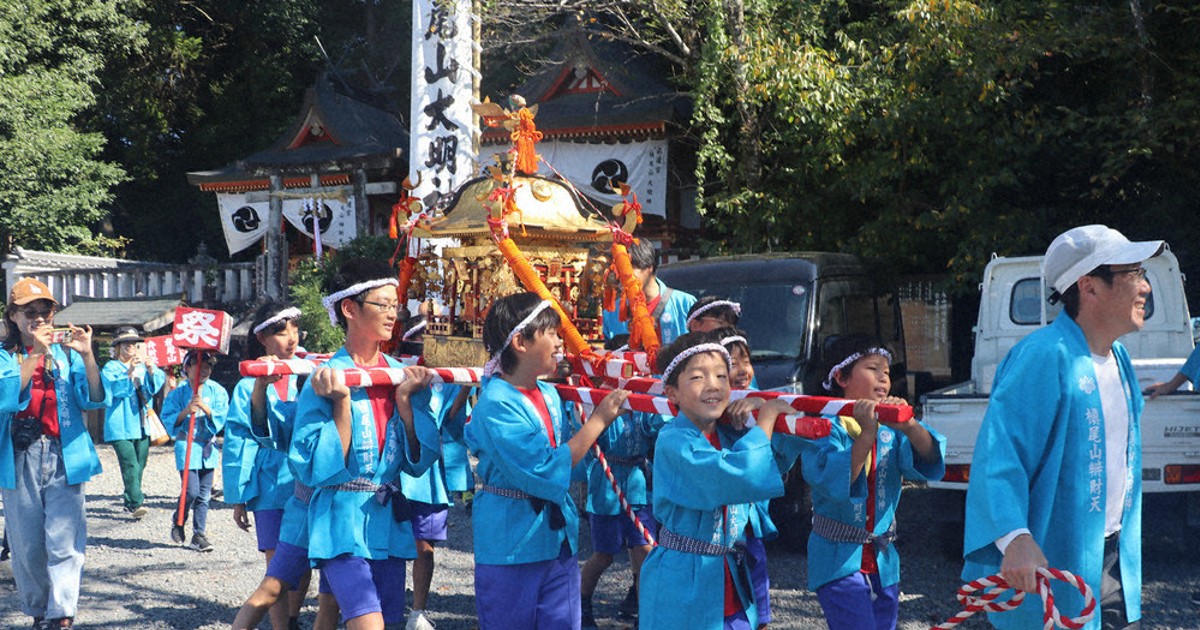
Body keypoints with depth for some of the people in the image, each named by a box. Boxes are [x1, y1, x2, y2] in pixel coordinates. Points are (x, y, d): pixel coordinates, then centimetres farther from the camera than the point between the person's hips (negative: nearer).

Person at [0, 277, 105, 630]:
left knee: (63, 542, -9)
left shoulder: (67, 353, 9)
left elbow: (94, 400, -2)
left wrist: (88, 356, -15)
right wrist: (36, 354, -17)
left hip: (64, 457, 0)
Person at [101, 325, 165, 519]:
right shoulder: (110, 368, 2)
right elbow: (115, 389, -15)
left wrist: (151, 371, -19)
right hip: (120, 426, -6)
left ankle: (130, 500, 20)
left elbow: (155, 386, 1)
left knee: (139, 465, 9)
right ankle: (136, 503, -21)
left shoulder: (142, 367, 16)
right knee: (130, 465, -16)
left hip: (142, 425, 6)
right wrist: (129, 373, -29)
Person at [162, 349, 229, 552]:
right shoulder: (179, 392, -1)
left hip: (208, 448, 3)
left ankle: (198, 534, 12)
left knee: (204, 495, 5)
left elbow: (221, 417, -2)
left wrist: (205, 408, -17)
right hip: (186, 446, -3)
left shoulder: (217, 391, 5)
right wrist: (186, 411, -17)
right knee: (191, 491, -10)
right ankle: (178, 522, 17)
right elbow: (167, 419, -2)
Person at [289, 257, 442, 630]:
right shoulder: (326, 378, -8)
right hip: (343, 526, -5)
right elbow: (315, 470, -14)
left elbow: (420, 461, 2)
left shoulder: (404, 375, 6)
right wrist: (342, 403, -20)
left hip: (390, 525, 6)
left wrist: (404, 399, -7)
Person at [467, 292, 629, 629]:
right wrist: (598, 421, -19)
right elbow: (546, 474, -24)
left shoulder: (550, 394, 6)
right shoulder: (496, 404, -19)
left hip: (559, 540, 7)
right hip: (511, 548, -7)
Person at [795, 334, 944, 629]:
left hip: (884, 561, 6)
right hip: (839, 561, -6)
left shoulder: (891, 430, 4)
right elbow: (832, 481, -26)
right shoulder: (825, 428, -10)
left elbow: (929, 462, -11)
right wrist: (867, 435, -37)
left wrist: (909, 427, -31)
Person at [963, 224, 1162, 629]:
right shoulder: (1043, 357, -20)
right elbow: (999, 452, -28)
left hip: (1115, 561, 9)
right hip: (1047, 570, -9)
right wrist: (1015, 536, -41)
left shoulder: (1118, 357, 10)